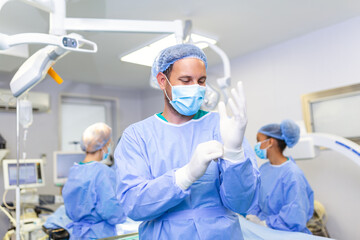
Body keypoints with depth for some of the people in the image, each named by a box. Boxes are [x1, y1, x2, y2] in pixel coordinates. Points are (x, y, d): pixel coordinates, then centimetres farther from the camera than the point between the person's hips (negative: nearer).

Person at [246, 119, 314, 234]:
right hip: (263, 229, 5)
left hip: (285, 234, -5)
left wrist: (264, 223, -15)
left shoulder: (293, 175, -17)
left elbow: (295, 221, -20)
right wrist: (251, 217, -7)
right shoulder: (263, 169, 6)